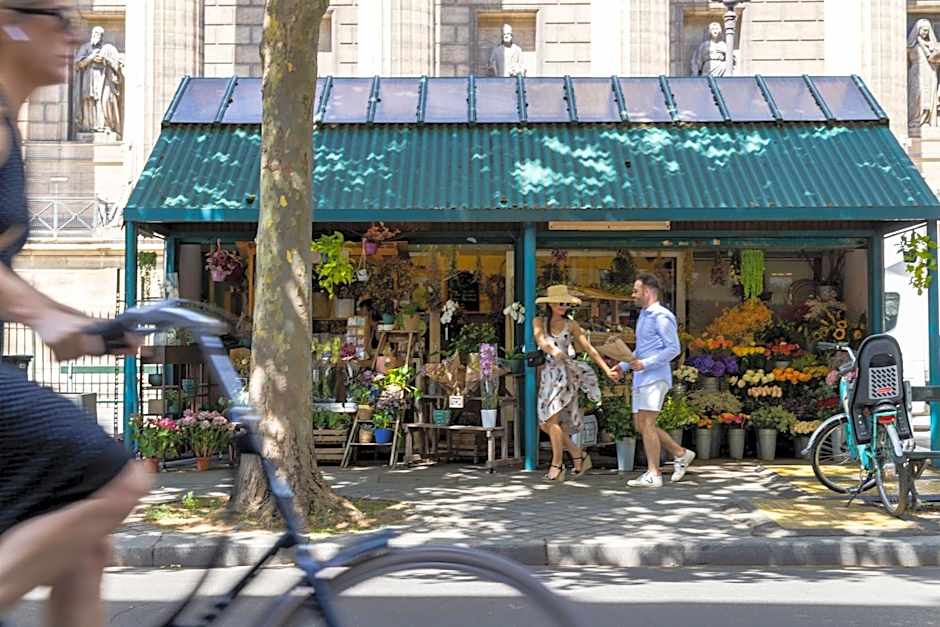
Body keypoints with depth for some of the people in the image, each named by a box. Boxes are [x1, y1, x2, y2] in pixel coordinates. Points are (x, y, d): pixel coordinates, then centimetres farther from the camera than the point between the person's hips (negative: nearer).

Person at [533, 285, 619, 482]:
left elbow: (589, 349, 3)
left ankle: (557, 465, -6)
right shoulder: (539, 322, 5)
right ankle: (579, 456, 18)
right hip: (549, 374, 4)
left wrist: (607, 369, -4)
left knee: (551, 420, -14)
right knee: (545, 423, 5)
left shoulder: (571, 325, 2)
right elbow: (540, 340, -14)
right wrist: (552, 350, -36)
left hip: (565, 374, -4)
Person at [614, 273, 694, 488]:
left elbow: (673, 349, -15)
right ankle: (681, 454, 22)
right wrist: (623, 366, 16)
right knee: (640, 425, 11)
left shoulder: (661, 316, -10)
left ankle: (653, 475, -6)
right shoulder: (643, 315, 20)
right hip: (641, 379, 10)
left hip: (655, 378, -10)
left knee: (646, 424, -11)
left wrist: (645, 364, -20)